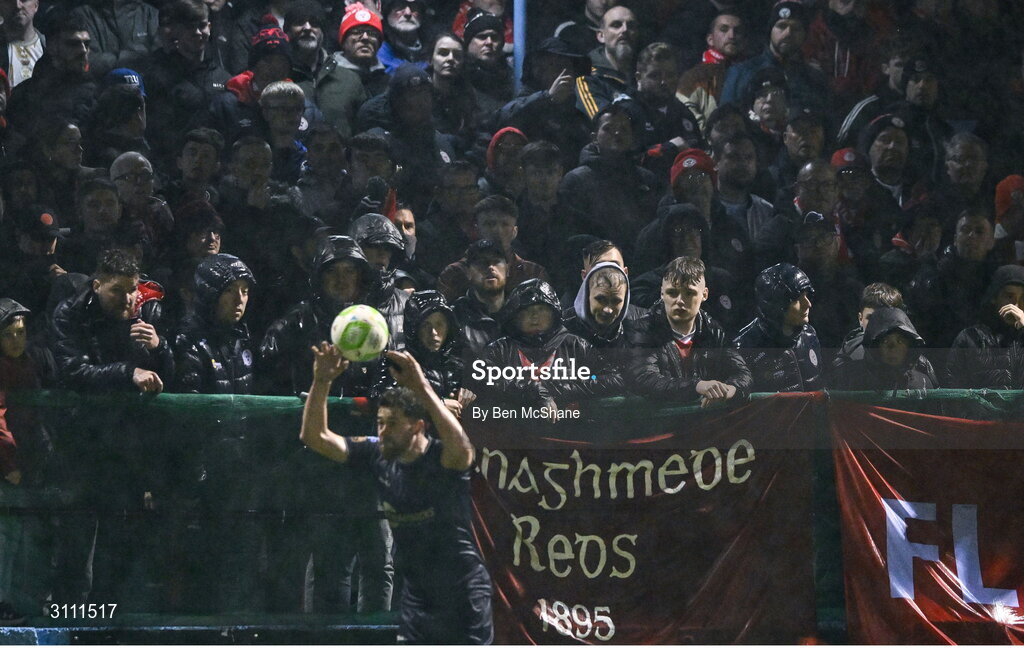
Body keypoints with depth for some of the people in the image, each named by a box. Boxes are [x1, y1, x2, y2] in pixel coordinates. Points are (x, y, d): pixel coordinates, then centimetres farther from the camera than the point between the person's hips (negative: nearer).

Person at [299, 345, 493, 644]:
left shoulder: (442, 458, -19)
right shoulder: (378, 456, -3)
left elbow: (462, 449, -44)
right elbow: (315, 436, -5)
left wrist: (422, 388, -51)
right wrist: (321, 382, -22)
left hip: (464, 595, -6)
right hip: (417, 596, 6)